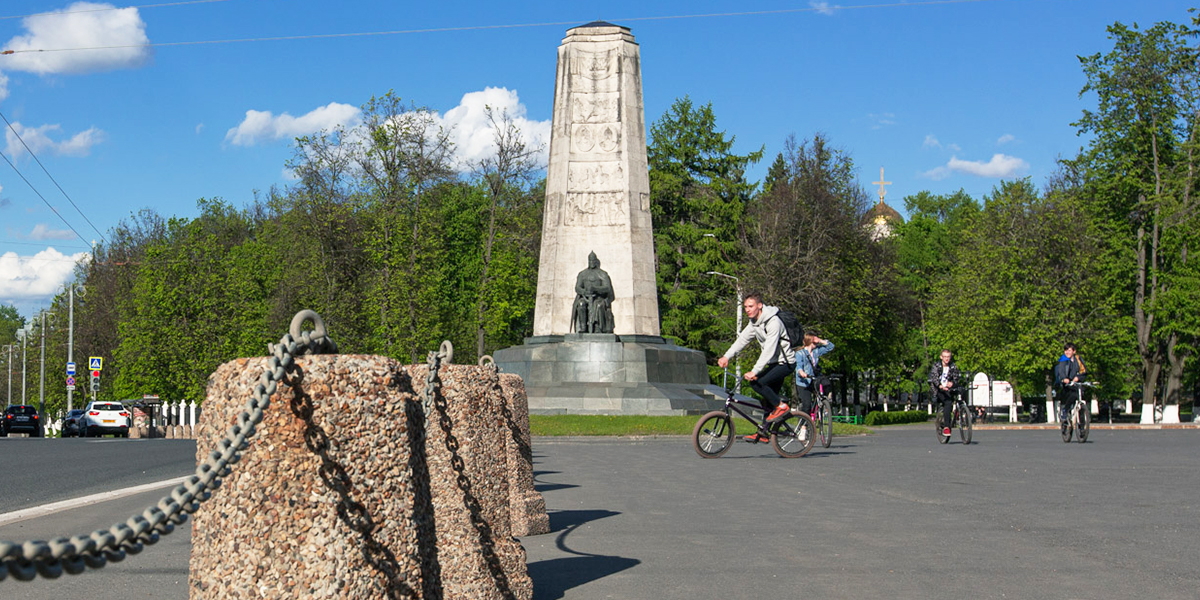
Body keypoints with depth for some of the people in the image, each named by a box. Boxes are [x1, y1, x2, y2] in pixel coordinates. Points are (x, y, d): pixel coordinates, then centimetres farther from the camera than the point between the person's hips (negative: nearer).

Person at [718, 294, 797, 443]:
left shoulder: (773, 322, -23)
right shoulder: (754, 323, 6)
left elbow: (769, 350, -30)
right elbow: (742, 340, 2)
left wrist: (755, 371, -36)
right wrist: (726, 356, -13)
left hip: (786, 362, -9)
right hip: (774, 363, 9)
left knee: (757, 382, -23)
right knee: (768, 398, 8)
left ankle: (781, 406, -9)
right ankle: (763, 433, 13)